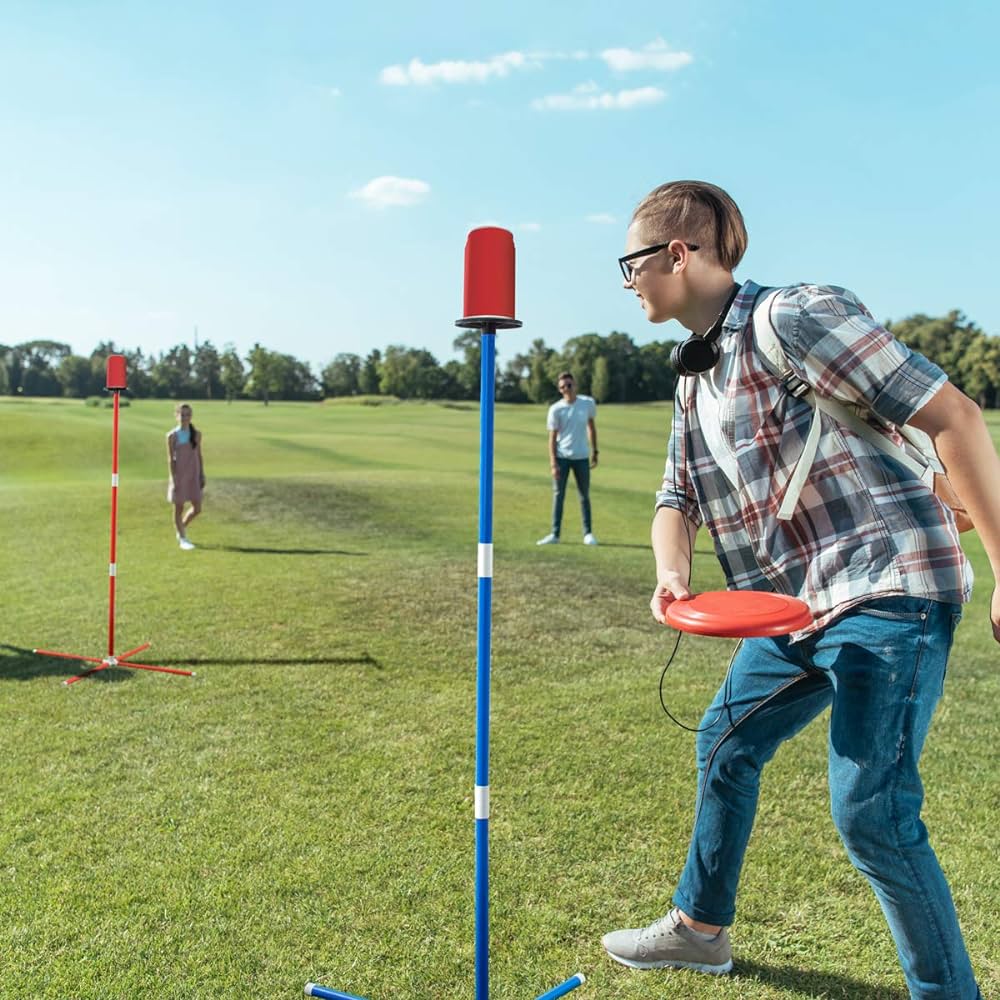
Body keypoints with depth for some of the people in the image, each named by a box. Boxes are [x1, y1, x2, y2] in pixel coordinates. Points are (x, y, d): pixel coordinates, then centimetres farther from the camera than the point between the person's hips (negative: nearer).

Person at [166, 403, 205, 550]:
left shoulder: (196, 434, 5)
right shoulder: (172, 436, -5)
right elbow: (170, 459, -6)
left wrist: (202, 476, 7)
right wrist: (173, 479, -12)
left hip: (193, 476, 3)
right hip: (179, 476, -3)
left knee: (197, 508, 3)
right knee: (179, 508, 4)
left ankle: (182, 528, 30)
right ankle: (182, 539, 17)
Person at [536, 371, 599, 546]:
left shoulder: (588, 403, 0)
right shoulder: (556, 409, -6)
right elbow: (552, 437, -5)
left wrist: (594, 452, 11)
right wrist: (553, 463, -12)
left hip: (581, 457, 1)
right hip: (562, 457, -1)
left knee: (584, 496, 7)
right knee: (558, 495, 1)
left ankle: (588, 533, 16)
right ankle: (555, 534, 7)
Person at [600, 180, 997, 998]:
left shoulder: (795, 317, -14)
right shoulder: (695, 381, 13)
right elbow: (677, 499, 18)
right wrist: (673, 573, -6)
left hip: (889, 591, -9)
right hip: (799, 603, 9)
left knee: (870, 811, -11)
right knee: (727, 745, 18)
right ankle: (700, 929, 39)